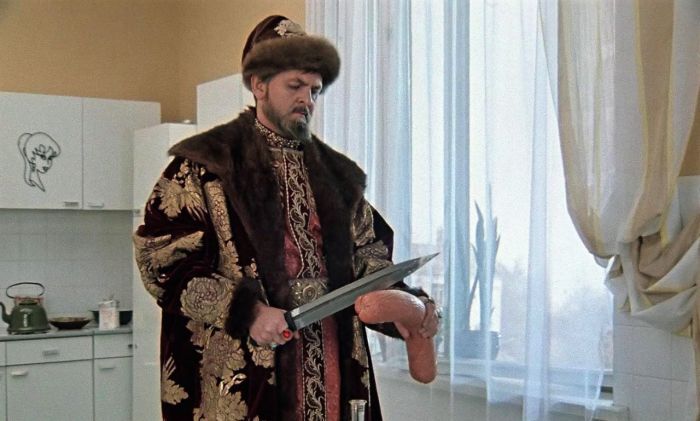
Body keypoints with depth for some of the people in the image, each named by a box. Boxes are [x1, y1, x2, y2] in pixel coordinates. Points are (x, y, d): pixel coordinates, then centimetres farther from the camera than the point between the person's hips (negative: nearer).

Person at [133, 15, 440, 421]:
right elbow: (160, 256, -8)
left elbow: (368, 255, 19)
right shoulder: (206, 164, 0)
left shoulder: (337, 173, 16)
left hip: (331, 369, 5)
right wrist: (245, 311, -17)